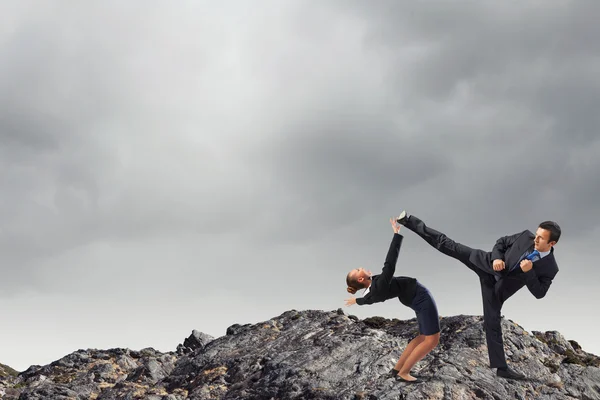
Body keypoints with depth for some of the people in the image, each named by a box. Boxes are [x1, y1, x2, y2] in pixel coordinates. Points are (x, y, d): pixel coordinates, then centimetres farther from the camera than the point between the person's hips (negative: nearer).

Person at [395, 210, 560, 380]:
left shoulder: (550, 268, -14)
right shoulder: (526, 236, -11)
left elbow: (539, 293, -14)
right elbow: (501, 242, 3)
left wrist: (529, 272, -28)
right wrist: (497, 258, -18)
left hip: (498, 287, 0)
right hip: (488, 264, 1)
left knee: (492, 323, -1)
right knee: (449, 246, -12)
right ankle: (408, 220, -8)